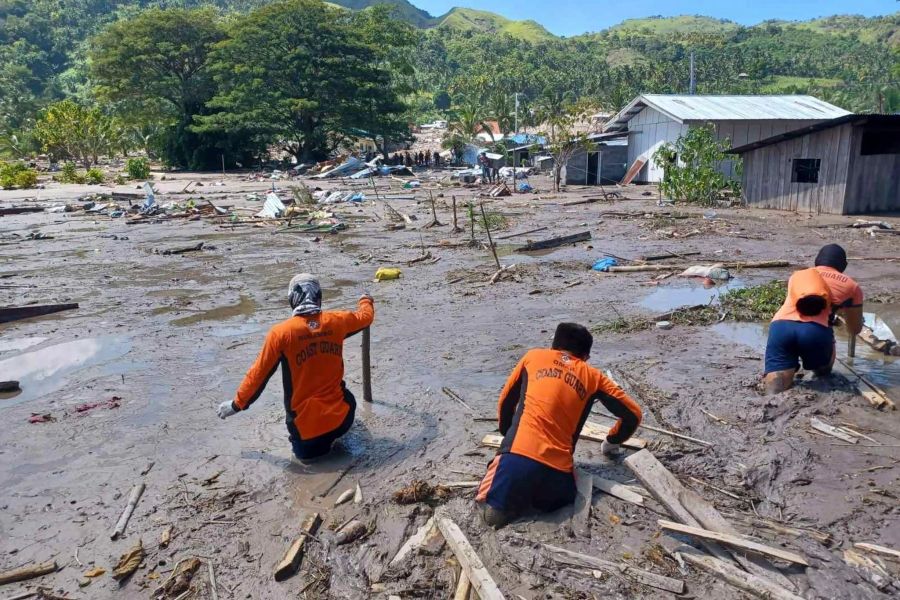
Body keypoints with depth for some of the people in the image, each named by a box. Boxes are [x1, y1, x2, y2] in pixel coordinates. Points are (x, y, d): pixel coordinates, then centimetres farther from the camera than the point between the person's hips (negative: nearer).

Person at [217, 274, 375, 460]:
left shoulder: (281, 332, -13)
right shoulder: (336, 321, -5)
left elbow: (259, 373, -4)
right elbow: (366, 316, 16)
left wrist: (237, 404, 12)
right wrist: (366, 300, 40)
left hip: (305, 423, -1)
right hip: (340, 419, 2)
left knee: (305, 450, 32)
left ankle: (307, 443, 6)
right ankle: (331, 434, 19)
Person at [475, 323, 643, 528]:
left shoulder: (533, 356, 18)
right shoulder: (593, 376, 17)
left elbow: (506, 402, 25)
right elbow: (633, 415, 20)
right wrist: (611, 442, 38)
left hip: (518, 455, -1)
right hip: (557, 467, 1)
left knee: (492, 511, 22)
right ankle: (541, 496, 3)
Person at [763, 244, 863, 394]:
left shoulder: (796, 276, 34)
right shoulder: (852, 286, 26)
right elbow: (855, 330, 36)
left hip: (780, 327, 1)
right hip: (815, 330, -1)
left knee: (775, 392, -9)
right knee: (823, 371, 31)